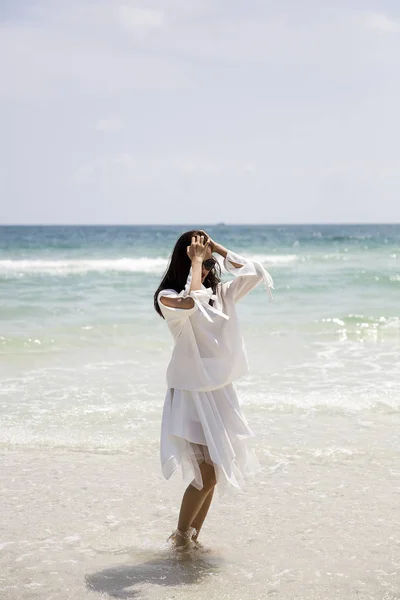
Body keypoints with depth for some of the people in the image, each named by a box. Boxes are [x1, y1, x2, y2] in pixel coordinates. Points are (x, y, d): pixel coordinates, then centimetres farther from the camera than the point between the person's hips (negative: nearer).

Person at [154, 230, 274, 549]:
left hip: (221, 392, 6)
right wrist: (195, 261, -18)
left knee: (213, 474, 10)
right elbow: (191, 303, -31)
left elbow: (255, 273, 3)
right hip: (191, 394, -6)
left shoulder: (220, 293, 9)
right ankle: (180, 535, 10)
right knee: (207, 474, -10)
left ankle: (193, 536, 24)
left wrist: (218, 249, 1)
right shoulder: (169, 297, -9)